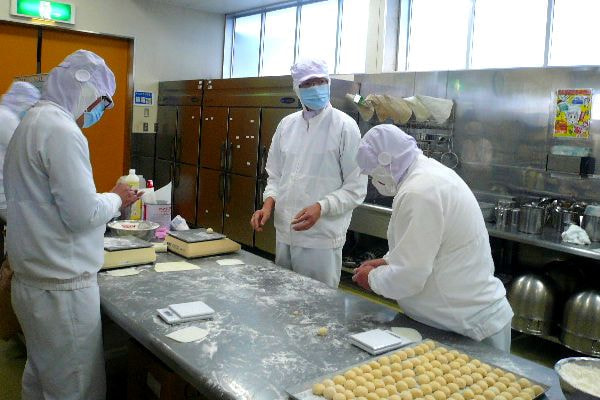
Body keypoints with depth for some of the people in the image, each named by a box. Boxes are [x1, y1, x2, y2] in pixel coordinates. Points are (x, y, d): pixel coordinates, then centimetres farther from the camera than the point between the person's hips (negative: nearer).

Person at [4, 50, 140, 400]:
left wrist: (106, 200, 14)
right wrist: (116, 199, -4)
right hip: (62, 288, -10)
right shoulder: (61, 130, -18)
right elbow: (82, 213, -22)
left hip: (32, 280, 10)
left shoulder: (34, 122, 13)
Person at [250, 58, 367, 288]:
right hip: (284, 235, 5)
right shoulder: (286, 124, 8)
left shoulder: (344, 126, -7)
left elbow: (356, 188, -9)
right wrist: (269, 202, -2)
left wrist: (321, 208, -22)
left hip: (322, 239, -5)